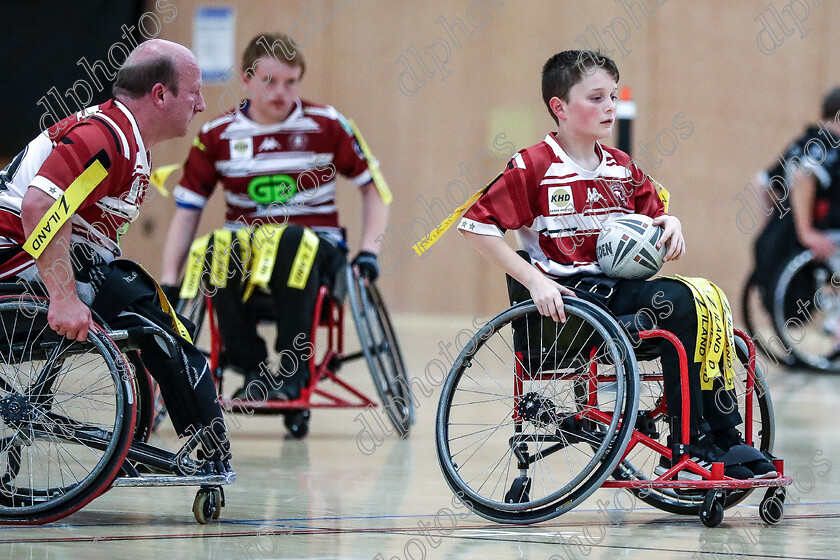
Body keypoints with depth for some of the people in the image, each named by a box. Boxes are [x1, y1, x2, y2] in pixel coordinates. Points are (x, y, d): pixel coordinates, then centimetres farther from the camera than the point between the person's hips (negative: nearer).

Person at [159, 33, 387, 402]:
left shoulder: (326, 126, 2)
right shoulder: (217, 136, 5)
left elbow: (373, 188, 10)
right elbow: (186, 213, 7)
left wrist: (368, 252, -4)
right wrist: (168, 284, -2)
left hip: (319, 246, -1)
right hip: (245, 249, 1)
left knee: (292, 240, -38)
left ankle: (293, 369, -24)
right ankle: (251, 369, -20)